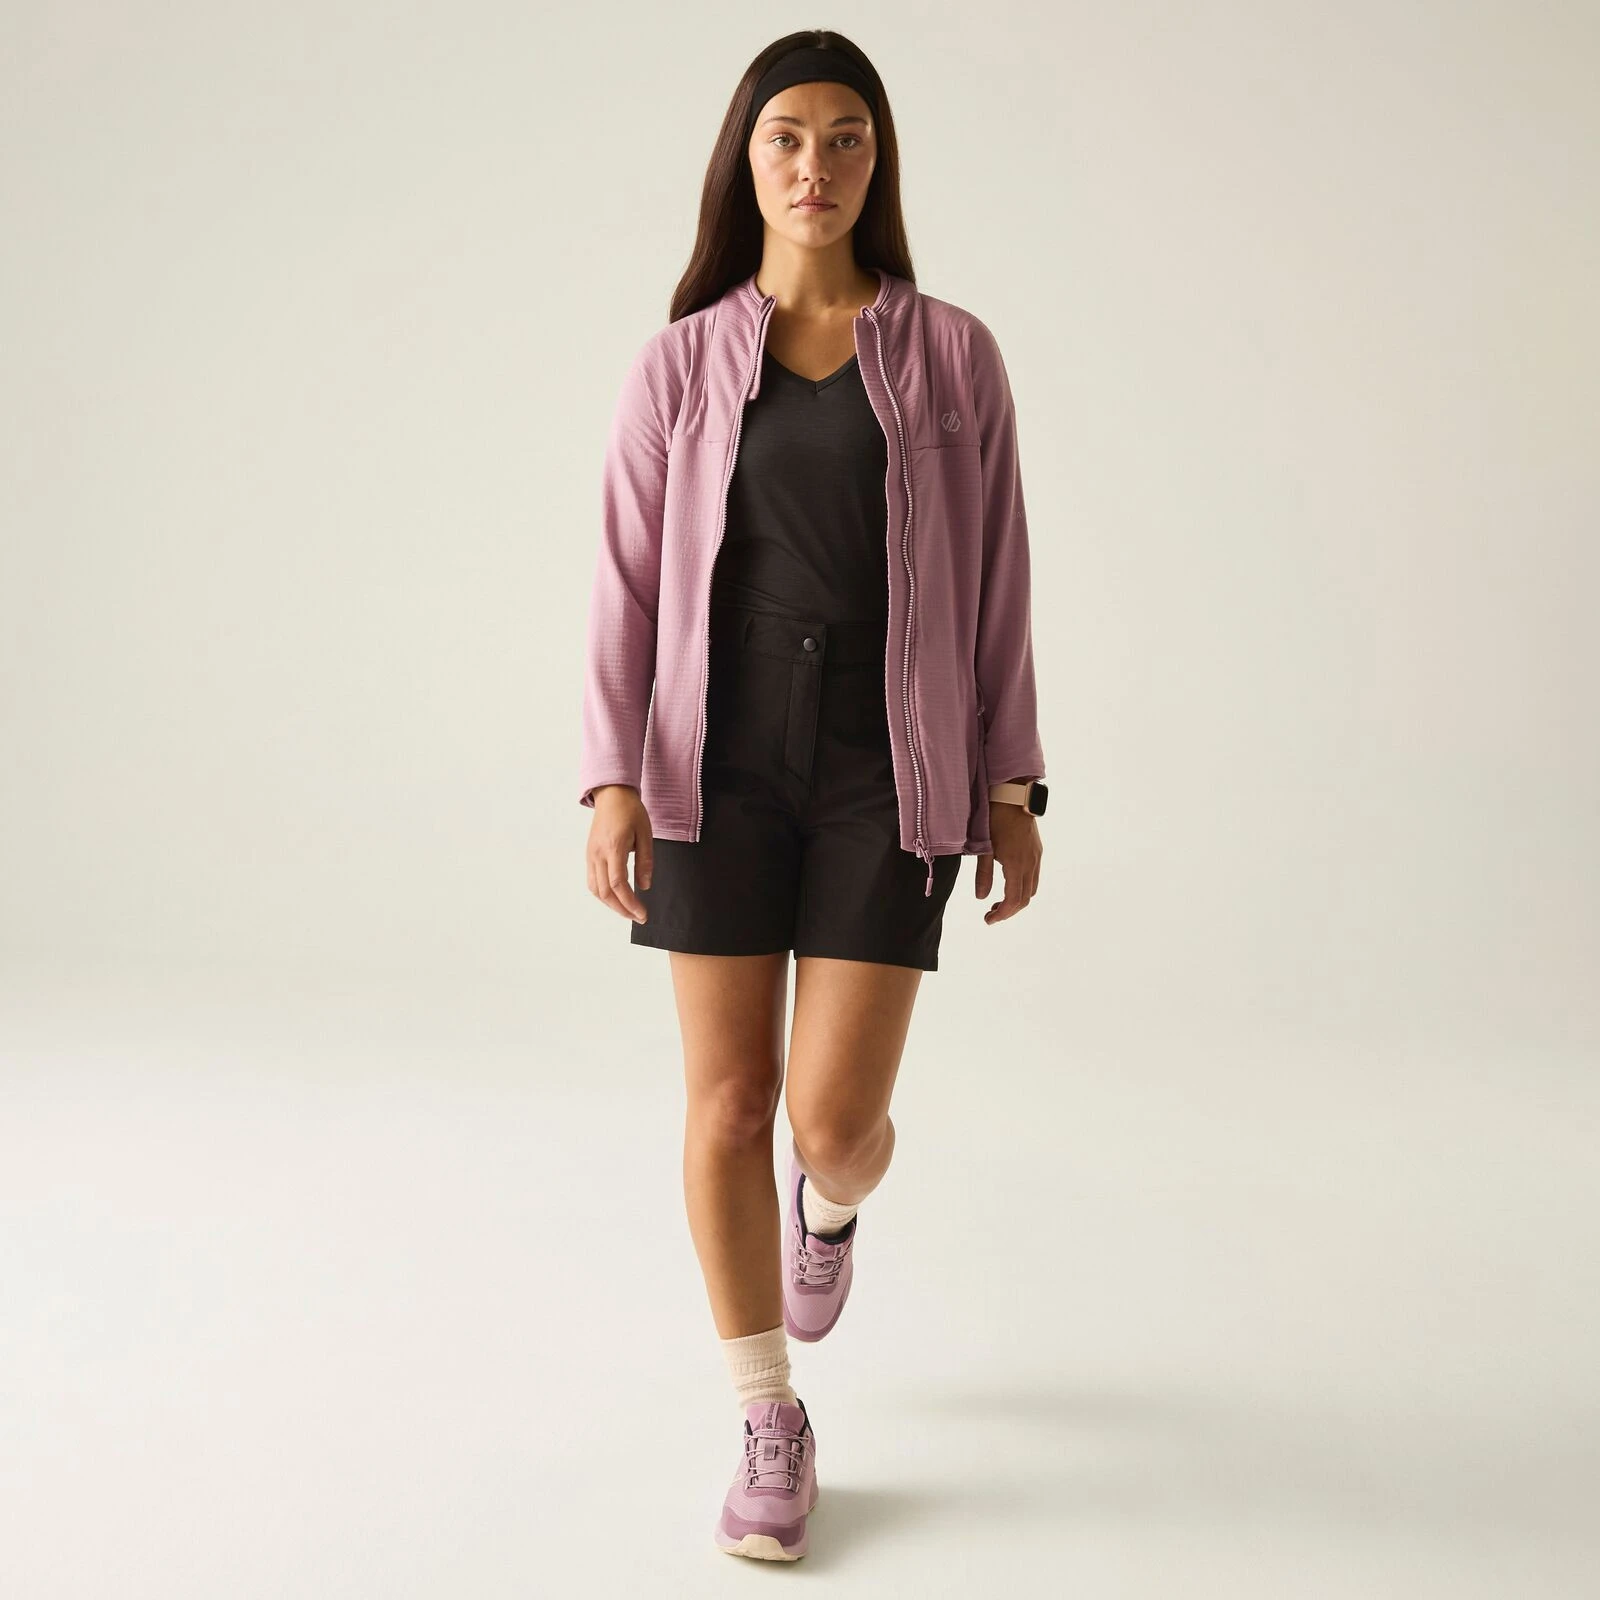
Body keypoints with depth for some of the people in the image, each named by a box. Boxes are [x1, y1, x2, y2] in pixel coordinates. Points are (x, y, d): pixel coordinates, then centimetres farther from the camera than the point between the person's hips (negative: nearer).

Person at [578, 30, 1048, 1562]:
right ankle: (772, 1430, 22)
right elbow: (627, 581, 1)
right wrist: (614, 780, -10)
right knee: (728, 1104, 2)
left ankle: (831, 1202, 38)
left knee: (836, 1119, -4)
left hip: (889, 772, 0)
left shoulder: (949, 353, 4)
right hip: (721, 765, 1)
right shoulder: (681, 362, 4)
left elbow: (993, 577, 5)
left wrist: (1012, 786, 1)